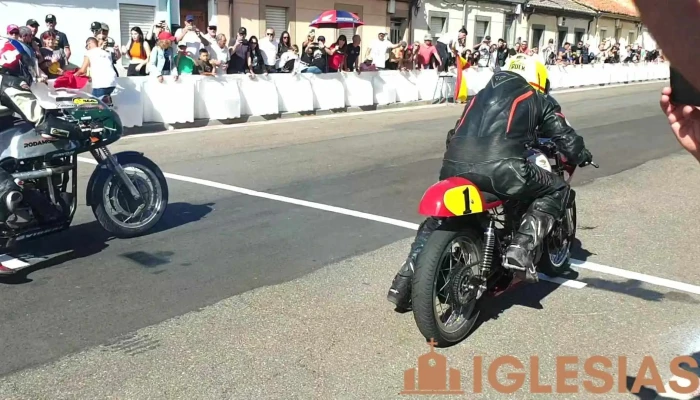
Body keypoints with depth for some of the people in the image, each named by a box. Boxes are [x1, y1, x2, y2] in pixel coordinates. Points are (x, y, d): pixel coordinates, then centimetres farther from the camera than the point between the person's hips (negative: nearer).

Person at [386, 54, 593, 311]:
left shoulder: (480, 95, 33)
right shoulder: (537, 99, 22)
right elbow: (565, 135, 26)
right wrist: (582, 156, 45)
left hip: (454, 165, 5)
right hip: (501, 168, -5)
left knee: (437, 217, 29)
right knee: (556, 190, 19)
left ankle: (405, 279, 17)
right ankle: (522, 247, 1)